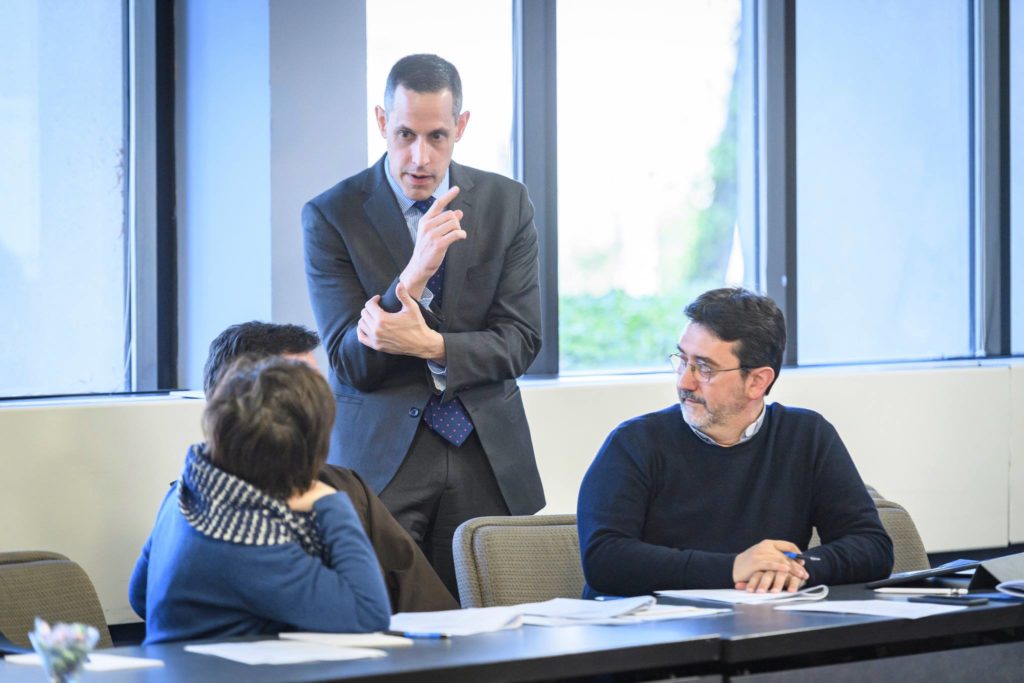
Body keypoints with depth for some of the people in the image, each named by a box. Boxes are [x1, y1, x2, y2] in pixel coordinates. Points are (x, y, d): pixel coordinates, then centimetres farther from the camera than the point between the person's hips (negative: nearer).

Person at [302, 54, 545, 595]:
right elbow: (350, 363, -8)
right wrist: (413, 274, -24)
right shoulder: (331, 215, -3)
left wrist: (430, 346, -17)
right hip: (380, 463, -2)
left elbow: (520, 342, 1)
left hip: (487, 463, 2)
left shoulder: (506, 204, 6)